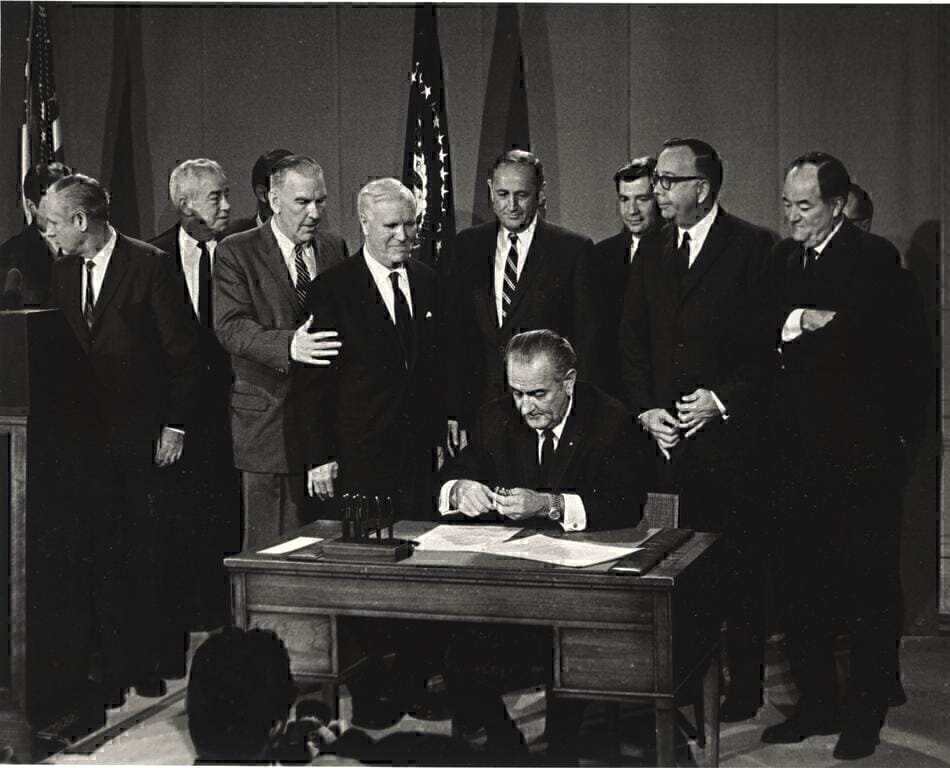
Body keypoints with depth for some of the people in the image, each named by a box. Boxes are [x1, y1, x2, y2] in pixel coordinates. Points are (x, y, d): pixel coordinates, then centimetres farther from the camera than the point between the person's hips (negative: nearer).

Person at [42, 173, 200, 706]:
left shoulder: (151, 265, -6)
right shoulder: (64, 272, 12)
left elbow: (184, 352, -6)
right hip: (88, 435, 5)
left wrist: (175, 426, -9)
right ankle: (114, 667, 10)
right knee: (103, 555, 3)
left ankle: (148, 664, 14)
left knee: (145, 555, 1)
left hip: (142, 436, -5)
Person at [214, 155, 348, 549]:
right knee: (272, 545, 0)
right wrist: (288, 345, -32)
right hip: (270, 423, -4)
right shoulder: (236, 253, -2)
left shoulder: (335, 248, 12)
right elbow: (231, 326, -13)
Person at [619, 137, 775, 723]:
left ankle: (742, 688, 11)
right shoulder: (651, 257, 14)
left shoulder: (754, 249, -3)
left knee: (739, 563, 1)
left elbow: (769, 343, -6)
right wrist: (646, 409, 1)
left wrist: (723, 400, -14)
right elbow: (632, 344, 14)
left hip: (732, 433, -4)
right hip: (667, 434, 5)